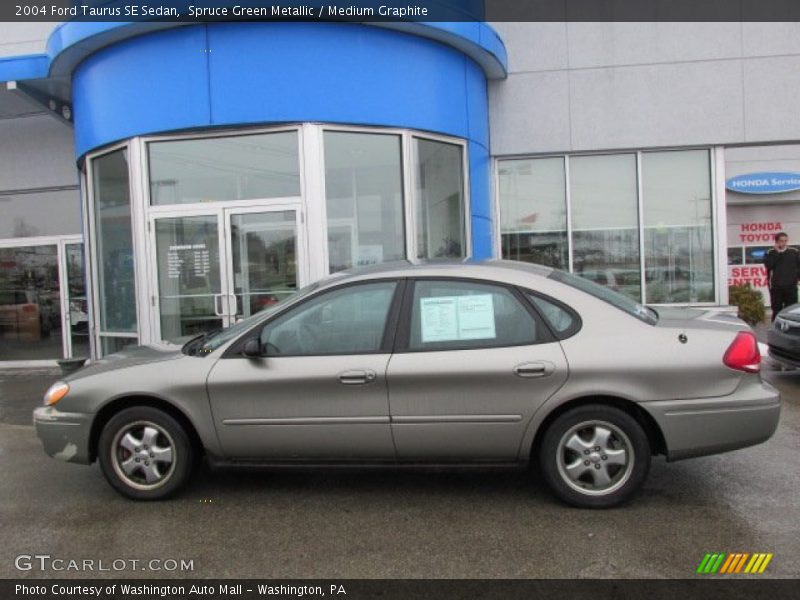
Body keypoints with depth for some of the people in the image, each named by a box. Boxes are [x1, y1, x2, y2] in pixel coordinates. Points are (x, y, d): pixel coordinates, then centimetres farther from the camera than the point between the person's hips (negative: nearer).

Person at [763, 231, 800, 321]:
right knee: (776, 311, 4)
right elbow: (768, 265, -13)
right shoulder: (771, 253, 4)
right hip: (776, 287, -1)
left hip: (791, 287, 1)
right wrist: (777, 252, -11)